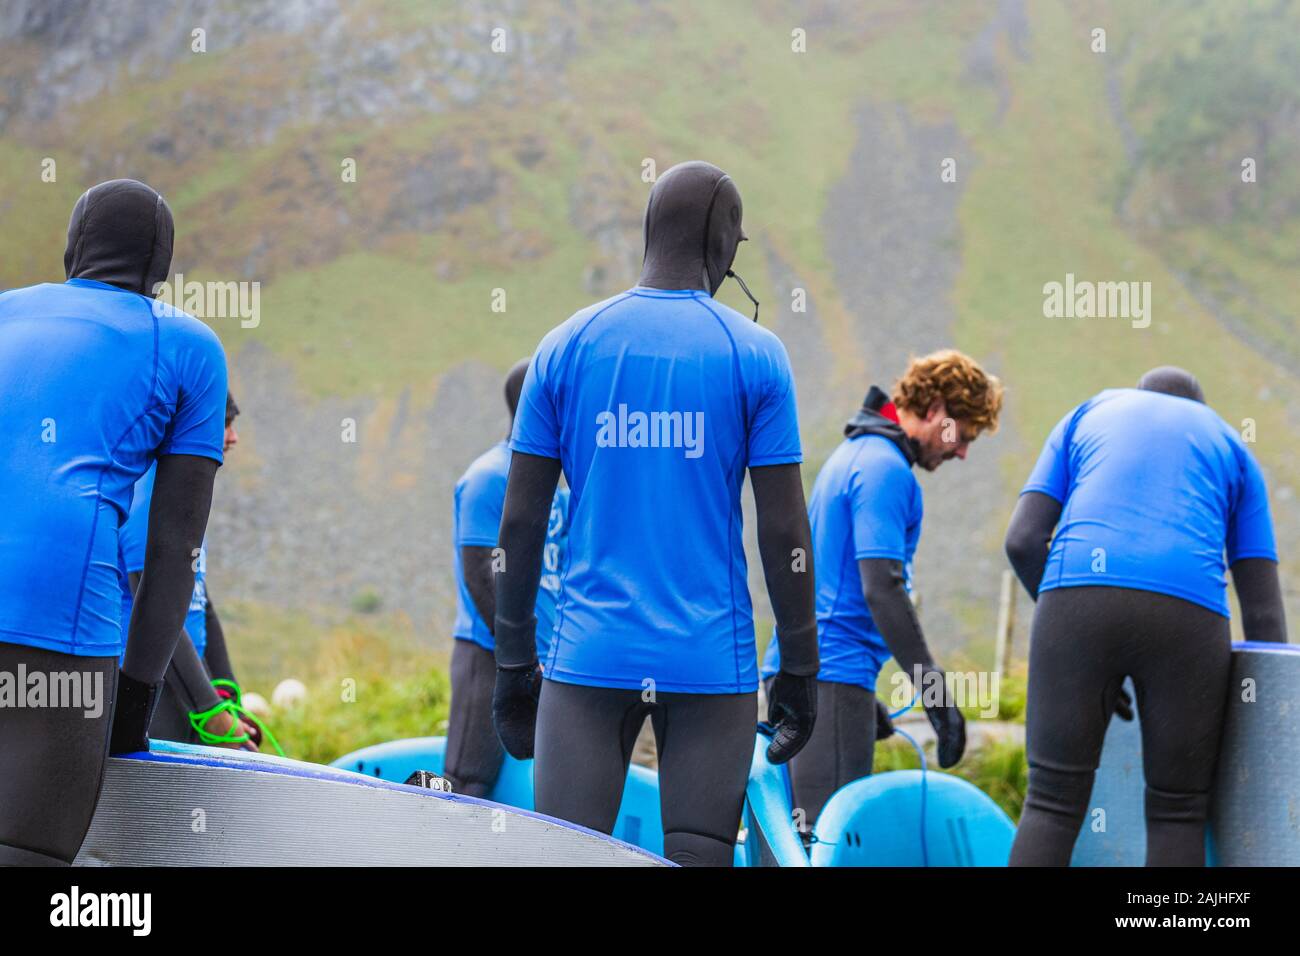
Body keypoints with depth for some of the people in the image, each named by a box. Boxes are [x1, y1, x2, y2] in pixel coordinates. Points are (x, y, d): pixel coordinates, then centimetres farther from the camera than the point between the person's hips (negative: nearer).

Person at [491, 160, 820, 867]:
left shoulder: (565, 346, 4)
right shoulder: (755, 356, -1)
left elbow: (520, 525, 4)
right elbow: (784, 534, -3)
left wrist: (513, 663, 12)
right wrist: (800, 670, 6)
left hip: (589, 657, 1)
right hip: (712, 664, -1)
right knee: (698, 856, 1)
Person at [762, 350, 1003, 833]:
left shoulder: (853, 454, 21)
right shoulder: (886, 470, -10)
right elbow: (882, 586, -19)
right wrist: (934, 690, -19)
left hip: (795, 667, 10)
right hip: (832, 675, -10)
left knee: (800, 833, 8)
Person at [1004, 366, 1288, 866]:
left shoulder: (1084, 418, 30)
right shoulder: (1232, 450, 28)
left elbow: (1022, 541, 15)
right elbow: (1263, 609, 19)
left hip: (1077, 602, 0)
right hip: (1186, 615, 0)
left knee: (1053, 802, 8)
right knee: (1176, 814, 12)